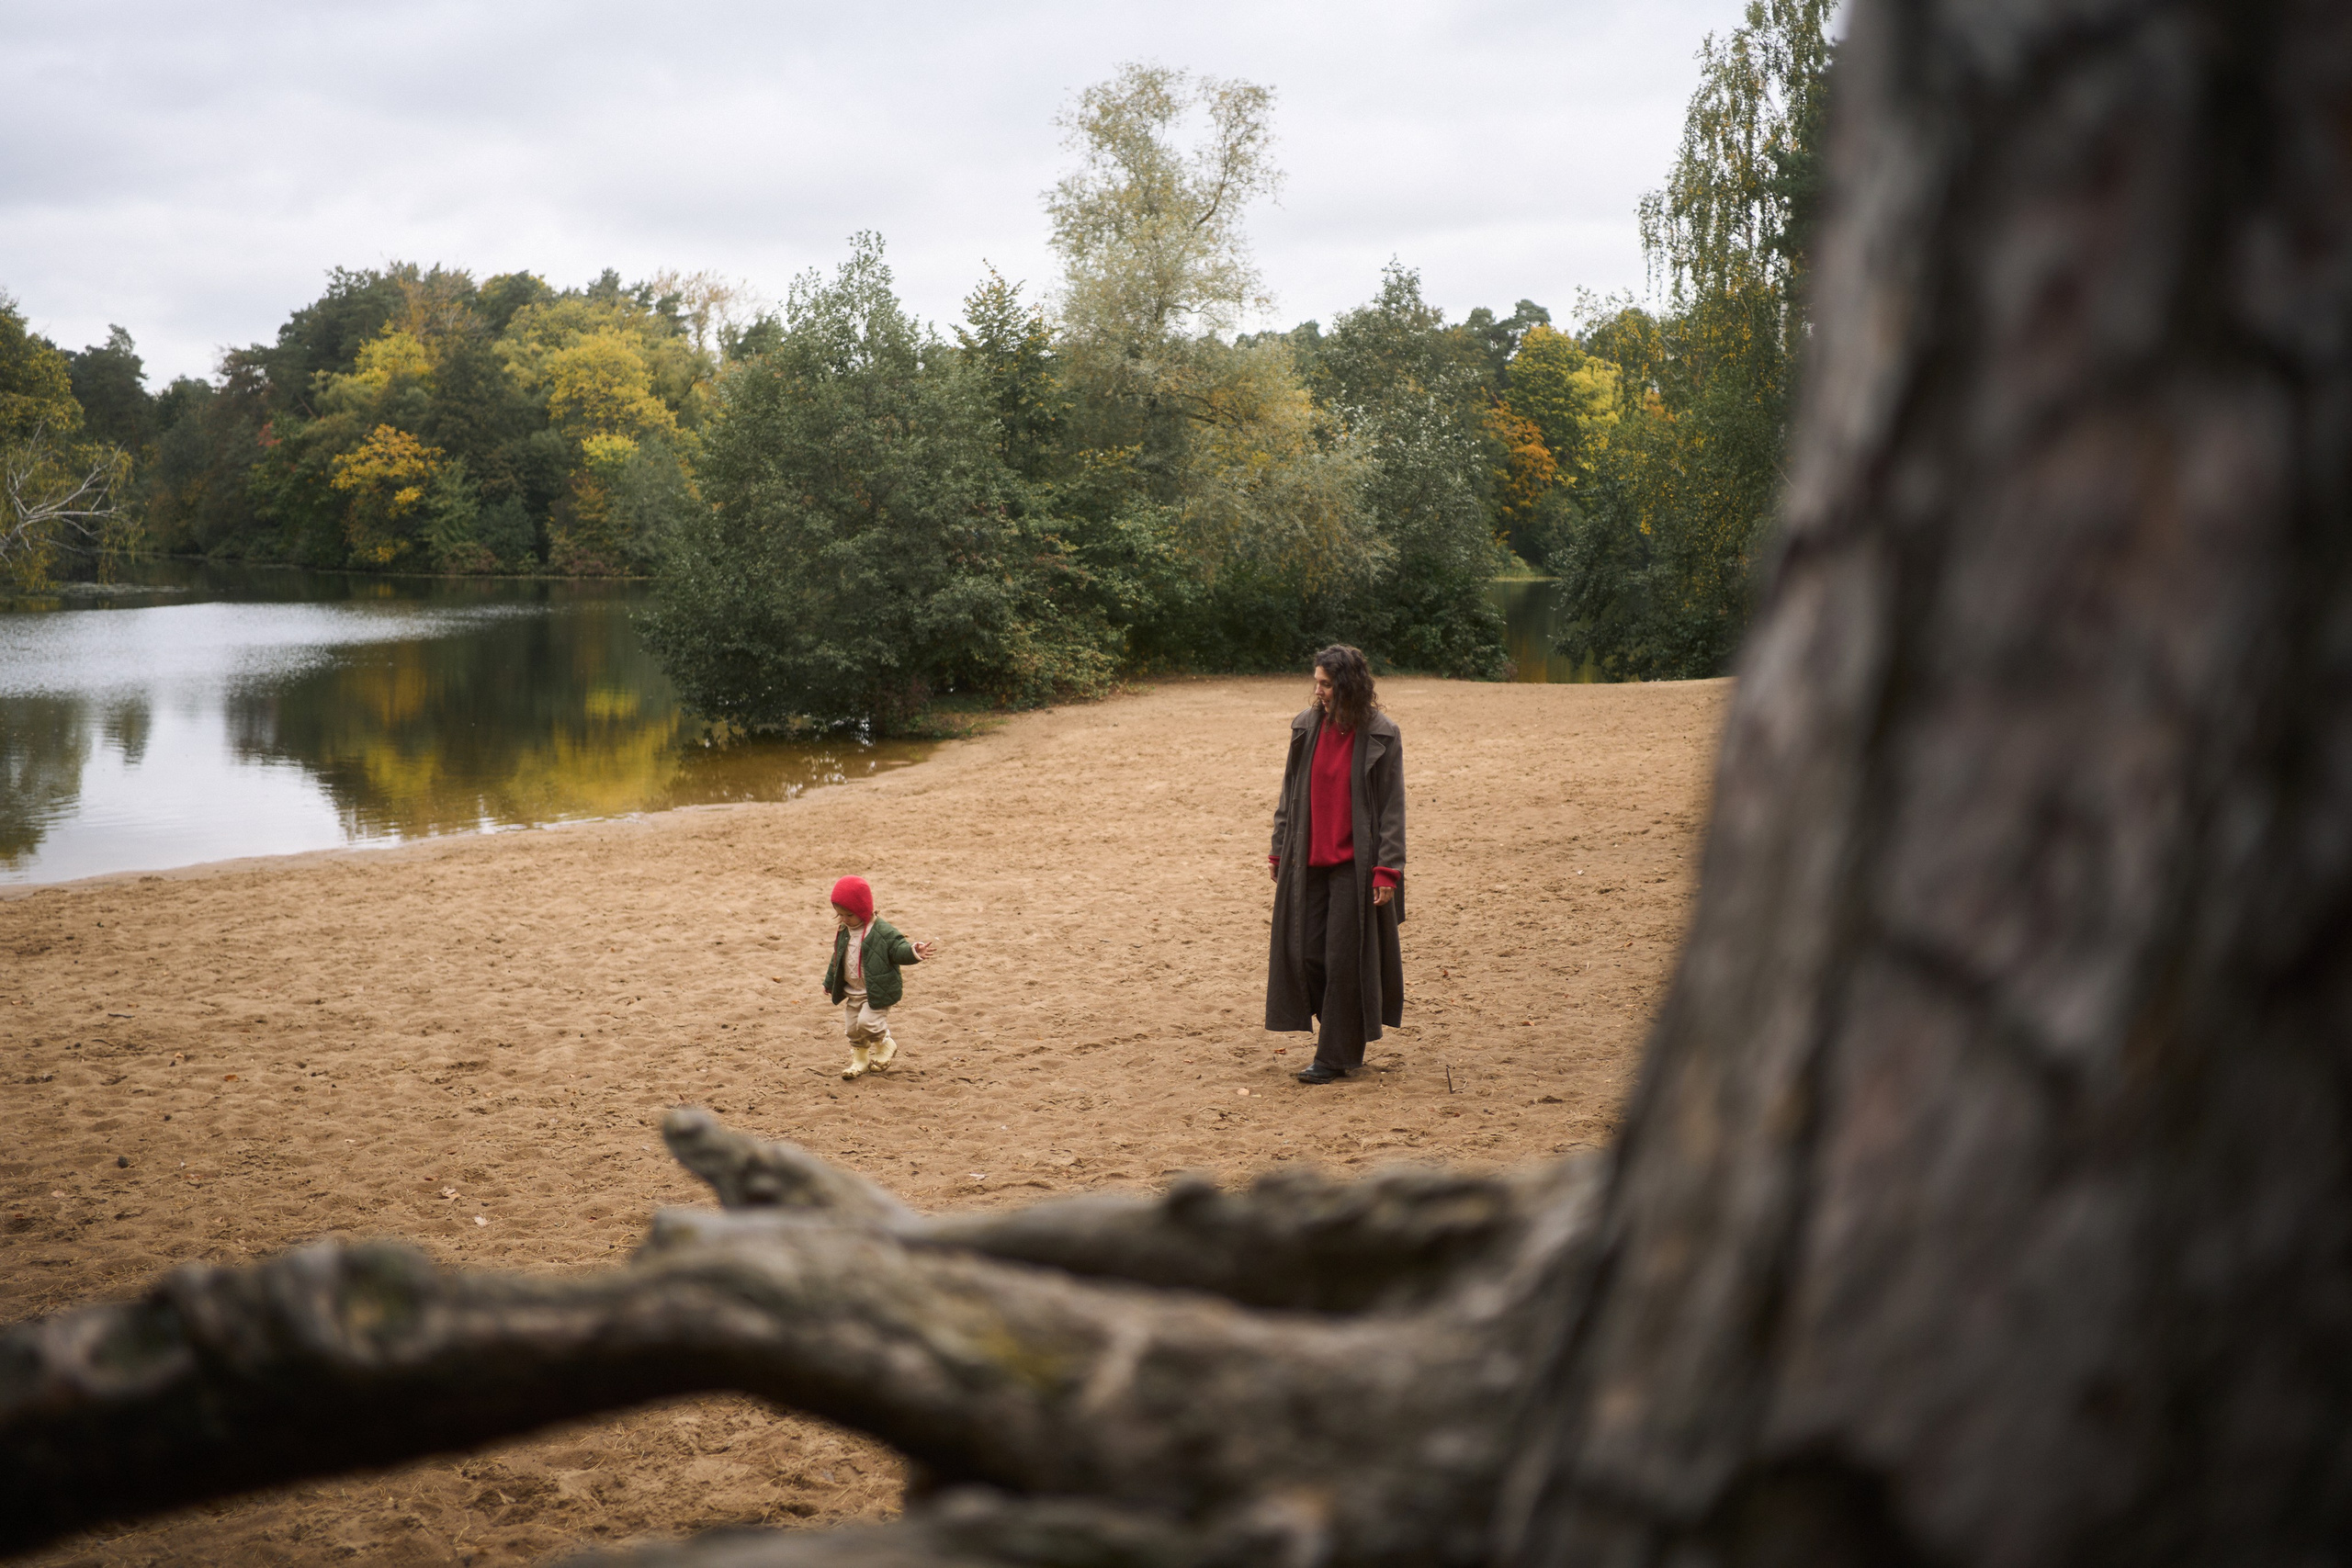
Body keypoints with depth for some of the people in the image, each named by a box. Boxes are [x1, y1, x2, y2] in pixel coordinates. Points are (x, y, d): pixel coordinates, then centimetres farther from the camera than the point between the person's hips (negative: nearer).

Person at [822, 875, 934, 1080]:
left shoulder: (883, 931, -19)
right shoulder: (844, 932, 3)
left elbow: (898, 949, -24)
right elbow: (838, 959, 17)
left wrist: (913, 951, -47)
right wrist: (830, 982, 26)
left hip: (878, 992, -7)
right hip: (852, 992, 7)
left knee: (867, 1022, -17)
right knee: (852, 1029, 12)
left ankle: (886, 1046, 13)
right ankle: (859, 1061, 33)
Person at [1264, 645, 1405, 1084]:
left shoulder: (1381, 735, -8)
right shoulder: (1307, 728, 4)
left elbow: (1392, 808, -7)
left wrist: (1387, 869, -12)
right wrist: (1279, 850, 11)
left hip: (1354, 866, -4)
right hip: (1309, 862, 4)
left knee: (1344, 959, -1)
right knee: (1308, 955, 3)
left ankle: (1336, 1056, 9)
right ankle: (1344, 1042, 21)